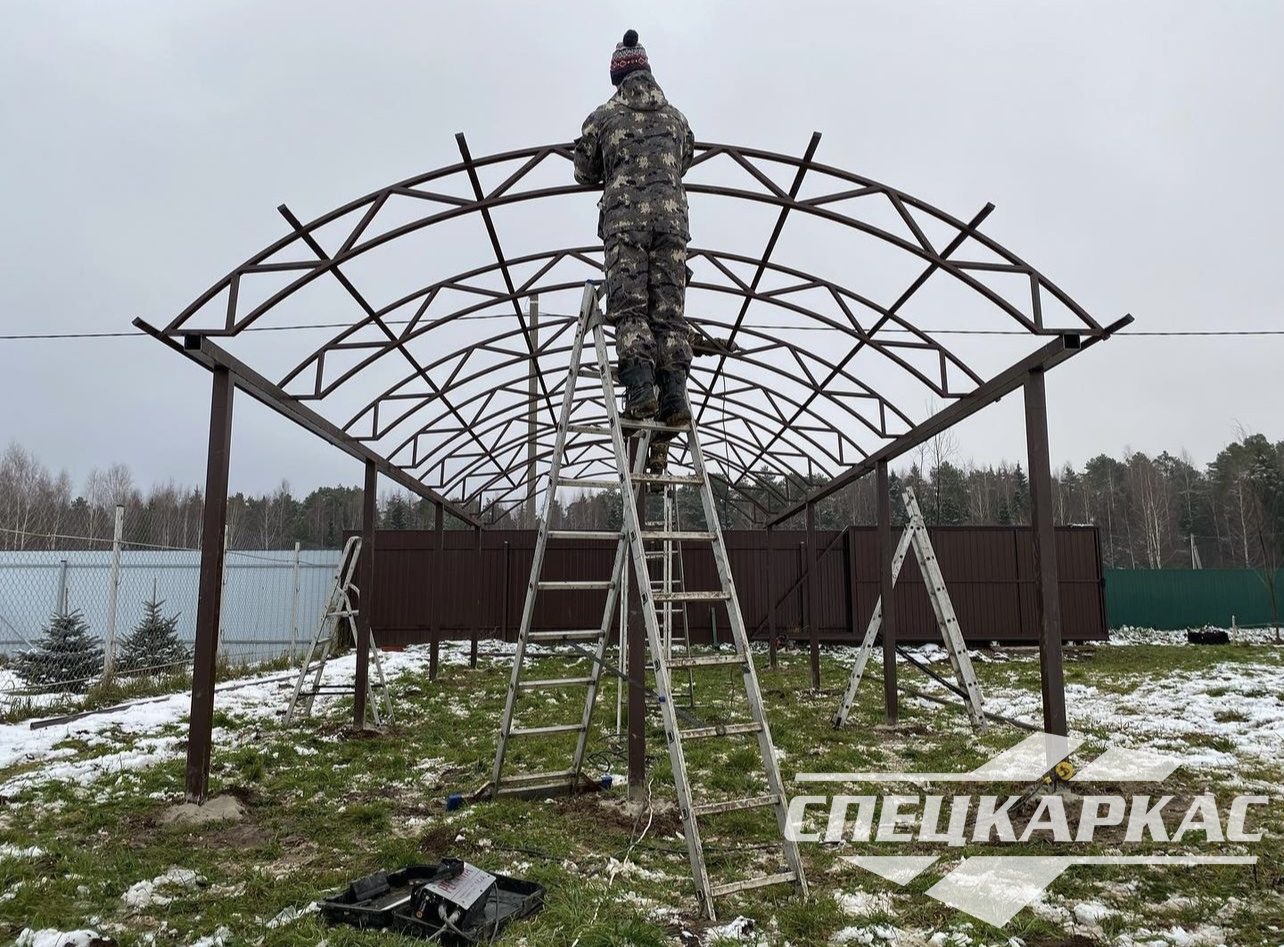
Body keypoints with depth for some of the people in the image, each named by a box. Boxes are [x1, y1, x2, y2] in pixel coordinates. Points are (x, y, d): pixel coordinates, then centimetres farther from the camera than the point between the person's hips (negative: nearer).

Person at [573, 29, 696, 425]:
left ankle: (640, 389, -25)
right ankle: (674, 394, -15)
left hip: (624, 218, -2)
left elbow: (584, 173, 18)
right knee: (669, 310, -3)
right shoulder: (676, 117, 20)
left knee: (629, 307, -8)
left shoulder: (604, 117, 11)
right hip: (671, 215, 2)